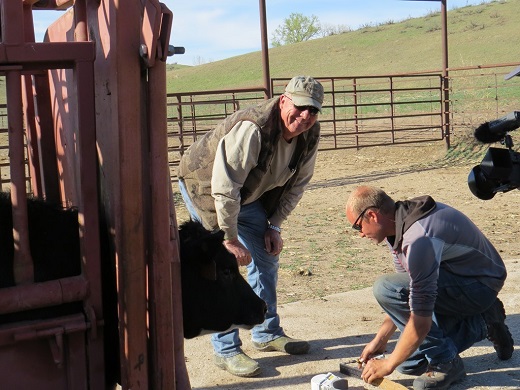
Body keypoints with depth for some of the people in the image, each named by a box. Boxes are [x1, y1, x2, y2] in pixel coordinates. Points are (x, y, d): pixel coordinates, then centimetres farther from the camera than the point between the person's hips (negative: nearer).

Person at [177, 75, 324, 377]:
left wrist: (275, 226, -4)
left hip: (249, 195, 8)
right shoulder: (251, 129, -37)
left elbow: (297, 184, 1)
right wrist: (231, 239, -28)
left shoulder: (310, 136, -13)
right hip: (206, 186, -8)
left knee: (268, 255, 10)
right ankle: (226, 350, -1)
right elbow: (224, 188, -35)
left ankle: (267, 333, 25)